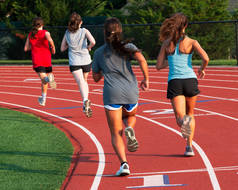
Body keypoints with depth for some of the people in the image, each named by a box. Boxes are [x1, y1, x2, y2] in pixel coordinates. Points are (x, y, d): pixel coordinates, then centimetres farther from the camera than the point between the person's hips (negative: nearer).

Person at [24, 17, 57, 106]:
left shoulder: (30, 35, 11)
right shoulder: (45, 32, 1)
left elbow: (26, 48, 12)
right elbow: (50, 39, -21)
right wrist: (53, 48, -4)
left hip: (36, 60, 0)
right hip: (46, 59, 0)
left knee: (43, 78, -14)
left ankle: (47, 78, -51)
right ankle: (43, 100, 17)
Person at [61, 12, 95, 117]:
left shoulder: (67, 33, 5)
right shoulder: (84, 31, 0)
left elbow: (62, 48, 11)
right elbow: (93, 42, -16)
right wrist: (89, 47, 4)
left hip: (74, 62, -1)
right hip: (86, 60, 1)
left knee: (81, 82, -15)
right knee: (84, 80, 21)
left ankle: (86, 101, -40)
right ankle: (86, 105, 18)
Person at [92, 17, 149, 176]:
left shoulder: (99, 52, 10)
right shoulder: (127, 46, 5)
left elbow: (96, 77, 18)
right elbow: (142, 60, -13)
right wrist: (146, 79, 0)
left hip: (112, 94, -1)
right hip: (131, 92, 1)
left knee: (116, 134, 4)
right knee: (130, 115, 33)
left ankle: (124, 163, -18)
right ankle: (129, 129, -3)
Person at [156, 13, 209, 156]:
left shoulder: (167, 43, 6)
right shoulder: (191, 42, 1)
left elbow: (159, 66, 8)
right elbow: (205, 58, -13)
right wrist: (202, 69, 7)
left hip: (174, 82, 0)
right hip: (190, 80, 0)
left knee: (180, 117, -6)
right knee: (190, 114, 22)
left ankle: (185, 122, -44)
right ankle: (190, 146, 14)